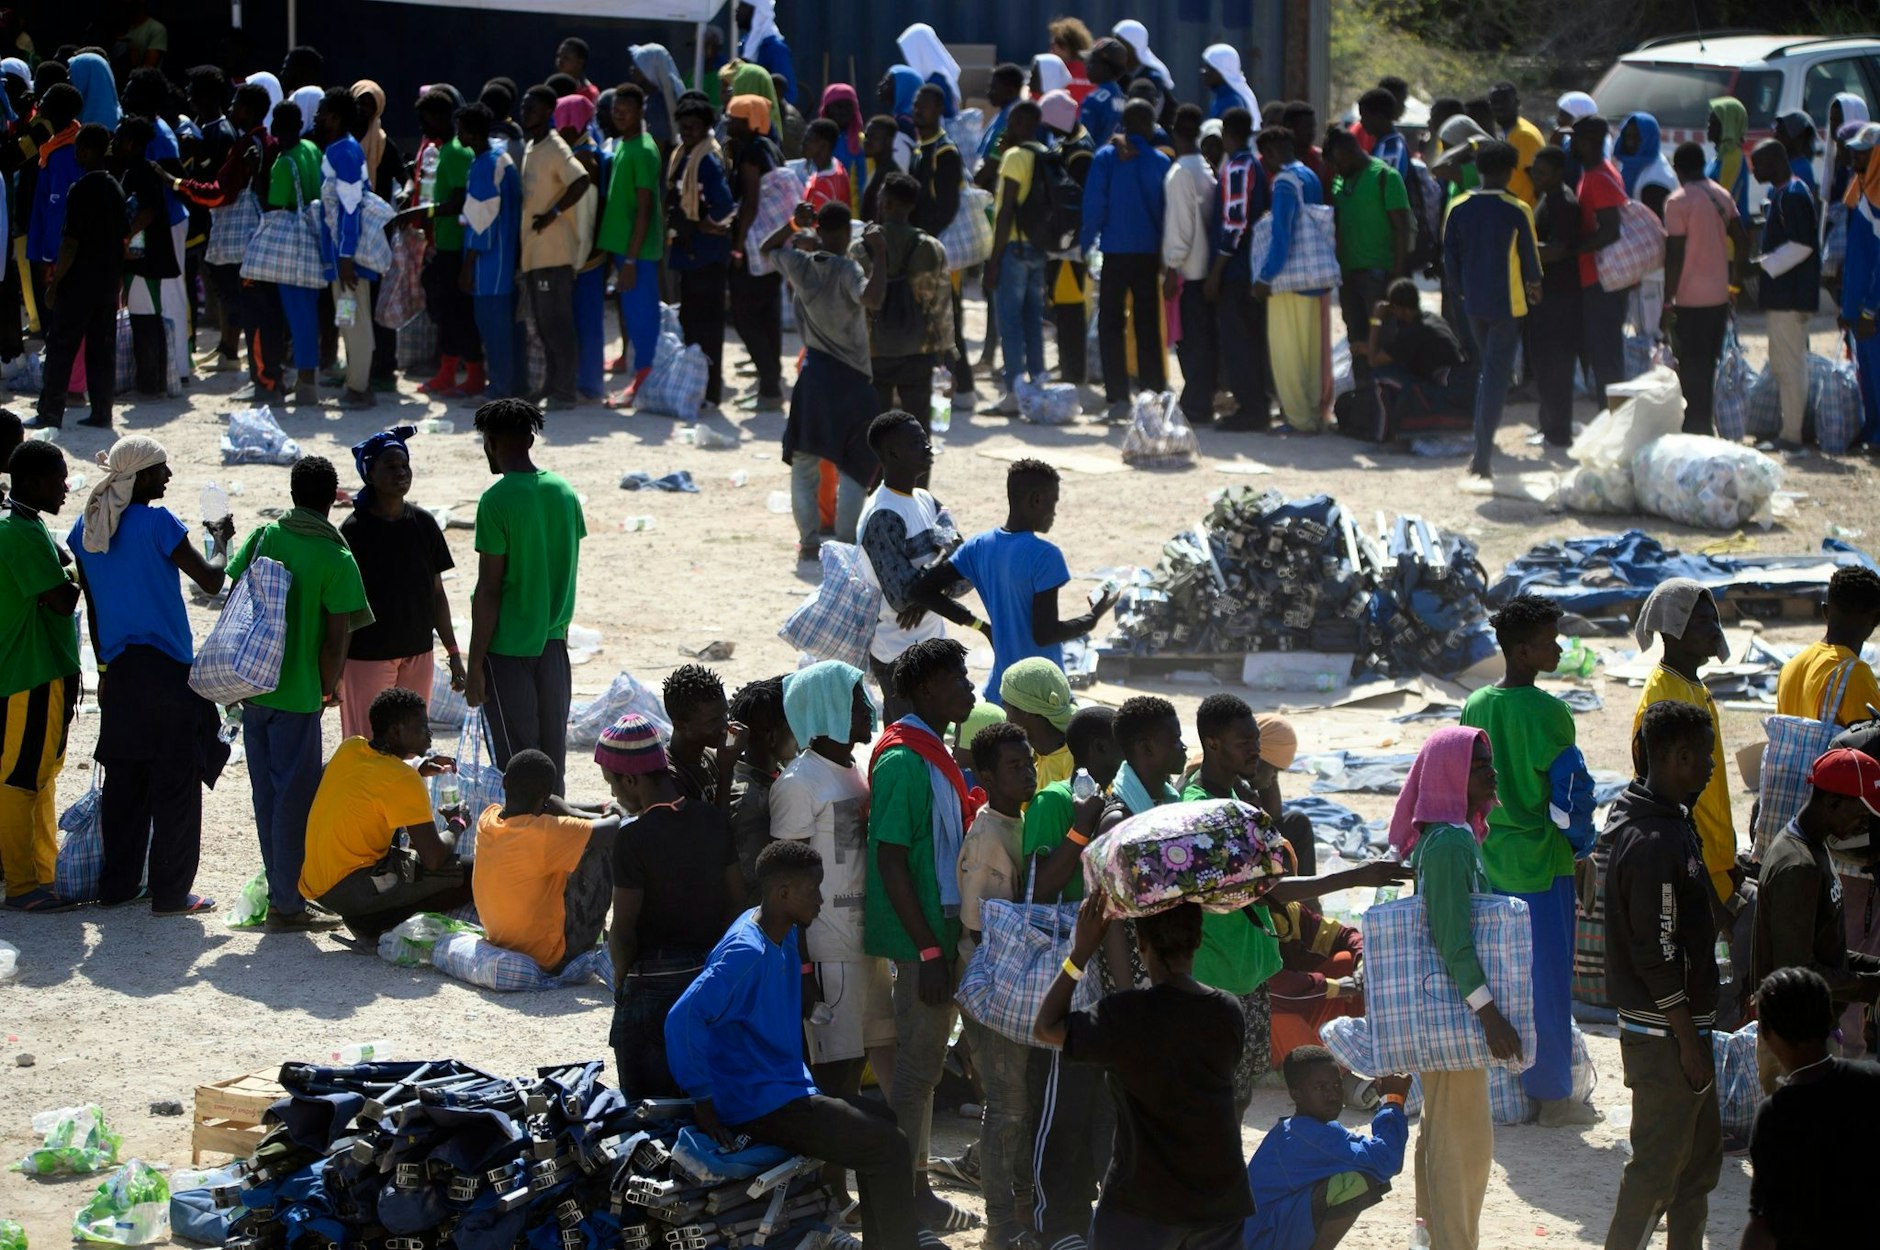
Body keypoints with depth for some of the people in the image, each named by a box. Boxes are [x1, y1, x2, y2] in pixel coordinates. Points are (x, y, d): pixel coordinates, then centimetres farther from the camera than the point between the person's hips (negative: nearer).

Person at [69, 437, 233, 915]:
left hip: (119, 668, 7)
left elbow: (91, 606, 12)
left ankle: (117, 884, 17)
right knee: (176, 783, 1)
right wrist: (220, 539, 9)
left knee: (124, 781, 14)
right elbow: (210, 580, -10)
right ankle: (170, 892, 2)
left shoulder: (86, 528, 5)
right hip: (168, 669, -6)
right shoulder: (157, 523, -15)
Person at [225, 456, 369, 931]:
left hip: (251, 687, 5)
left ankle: (281, 889, 22)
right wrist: (328, 688, 4)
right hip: (297, 694, -5)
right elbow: (336, 639, -12)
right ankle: (288, 904, 4)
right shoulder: (336, 559, -11)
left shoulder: (264, 537, 3)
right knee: (295, 799, 2)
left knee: (267, 795, 14)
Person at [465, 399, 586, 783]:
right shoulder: (564, 492, 5)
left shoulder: (497, 502, -15)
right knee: (552, 755, 12)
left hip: (508, 649, -6)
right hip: (553, 642, 6)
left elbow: (489, 590, -15)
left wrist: (474, 665, -11)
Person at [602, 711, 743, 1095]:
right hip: (712, 974, 7)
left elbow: (623, 928, -14)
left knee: (649, 1104, 1)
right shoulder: (713, 820, 2)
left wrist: (621, 977, 2)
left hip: (653, 981, -7)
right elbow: (737, 901, 8)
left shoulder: (634, 836, -17)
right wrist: (714, 957, 16)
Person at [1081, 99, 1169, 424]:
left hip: (1115, 252, -1)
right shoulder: (1160, 162, -2)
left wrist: (1087, 242, 3)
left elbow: (1094, 203, -8)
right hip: (1149, 252, 1)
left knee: (1110, 326, 4)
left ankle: (1118, 399, -5)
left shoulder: (1106, 158, -5)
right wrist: (1166, 254, 8)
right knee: (1148, 327, 10)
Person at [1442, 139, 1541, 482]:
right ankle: (1482, 458, -6)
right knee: (1496, 377, -1)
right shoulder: (1517, 212, -13)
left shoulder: (1458, 209, -3)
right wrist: (1534, 285, 17)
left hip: (1473, 303, 4)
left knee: (1487, 369, 23)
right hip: (1507, 303, -4)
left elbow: (1450, 261, 2)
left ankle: (1482, 448, 23)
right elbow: (1530, 258, -4)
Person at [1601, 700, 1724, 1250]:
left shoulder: (1669, 823, 10)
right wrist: (1688, 1039, -19)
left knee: (1701, 1155, 17)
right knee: (1657, 1166, -3)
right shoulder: (1652, 843, -22)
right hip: (1664, 1035, -10)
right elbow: (1656, 955, -23)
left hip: (1683, 1023, 10)